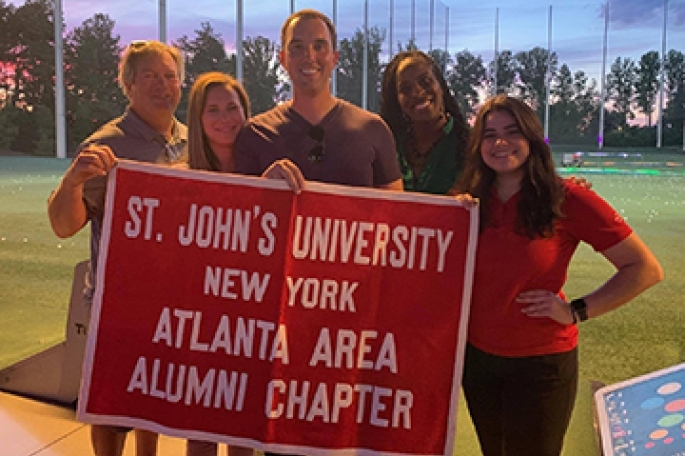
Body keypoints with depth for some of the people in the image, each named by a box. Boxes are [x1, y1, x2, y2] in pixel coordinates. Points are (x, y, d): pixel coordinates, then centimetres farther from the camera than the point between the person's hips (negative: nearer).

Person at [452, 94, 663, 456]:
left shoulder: (567, 199, -16)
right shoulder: (469, 200, -3)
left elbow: (645, 269, -13)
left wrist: (576, 311, -17)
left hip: (540, 363, -4)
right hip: (476, 355, 5)